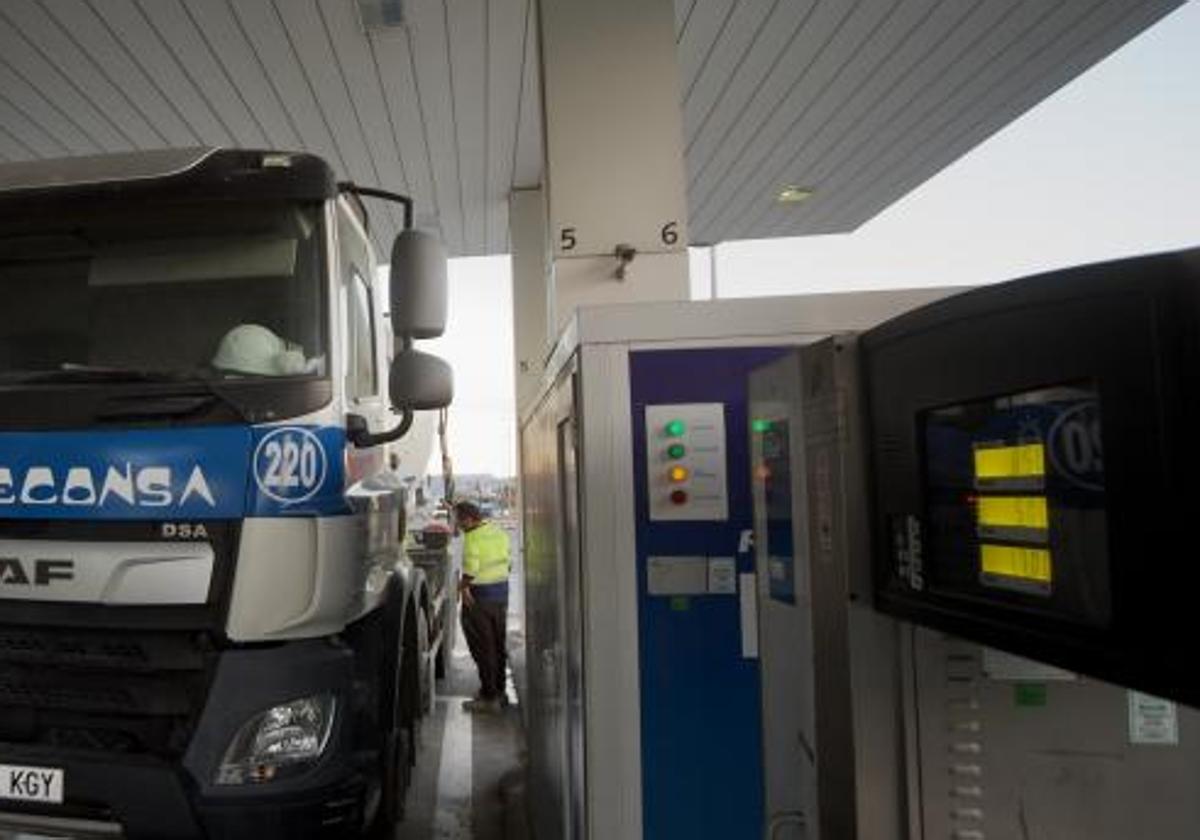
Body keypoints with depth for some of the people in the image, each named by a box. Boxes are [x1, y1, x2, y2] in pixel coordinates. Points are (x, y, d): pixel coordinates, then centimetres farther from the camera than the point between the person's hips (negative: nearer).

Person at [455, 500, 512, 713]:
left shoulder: (473, 537, -18)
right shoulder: (499, 532, 7)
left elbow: (471, 569, -24)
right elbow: (505, 560, 9)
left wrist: (462, 586, -7)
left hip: (480, 595, -8)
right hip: (502, 591, 8)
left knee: (483, 647, 1)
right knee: (498, 645, 16)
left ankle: (489, 697, 5)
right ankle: (499, 691, 26)